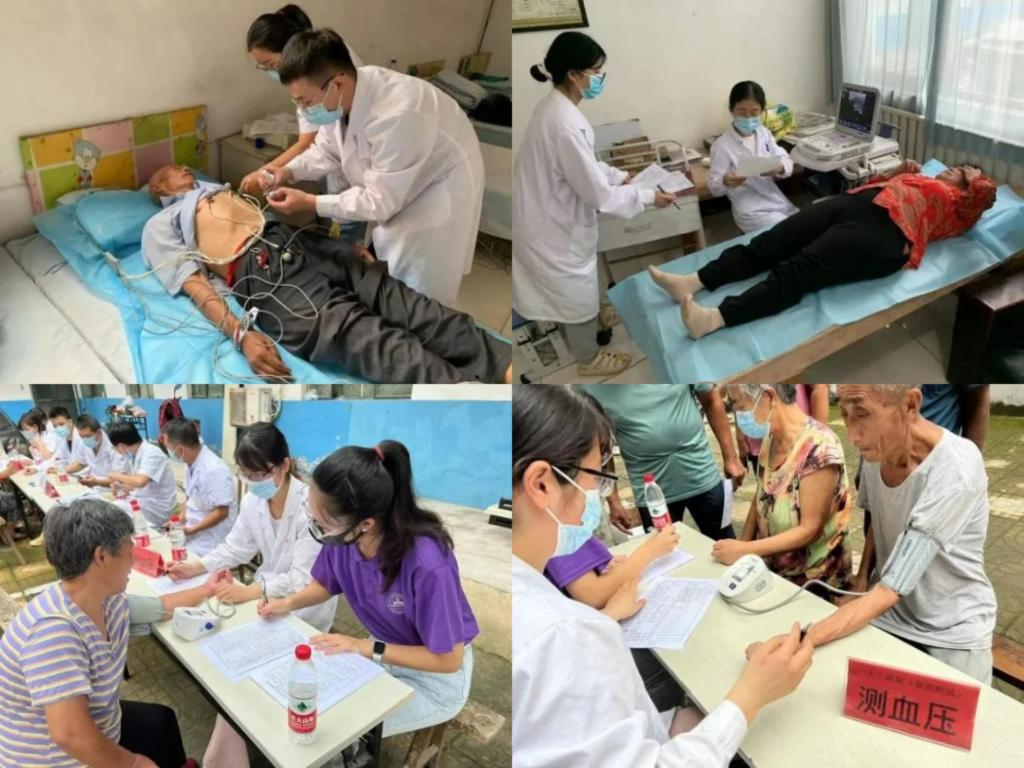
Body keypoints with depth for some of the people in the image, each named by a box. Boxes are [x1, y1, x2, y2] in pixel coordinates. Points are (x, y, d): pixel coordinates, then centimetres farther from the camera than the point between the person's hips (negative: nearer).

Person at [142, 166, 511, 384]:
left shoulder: (219, 189, 40)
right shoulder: (160, 226, 20)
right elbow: (194, 284, 2)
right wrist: (240, 335, -17)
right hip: (260, 270, -6)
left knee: (398, 300, -19)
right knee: (357, 334, -30)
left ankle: (508, 367, -36)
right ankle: (463, 391, -52)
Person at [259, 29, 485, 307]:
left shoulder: (395, 117, -41)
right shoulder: (341, 94, -17)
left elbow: (380, 202, -31)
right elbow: (326, 149, 3)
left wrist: (310, 203, -29)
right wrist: (289, 171, -15)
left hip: (440, 187, -8)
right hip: (391, 187, 8)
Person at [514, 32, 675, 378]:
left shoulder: (553, 107, 0)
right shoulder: (565, 124, -32)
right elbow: (597, 192, -27)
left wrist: (621, 176, 8)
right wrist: (647, 197, -16)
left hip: (550, 215, 9)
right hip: (559, 223, -9)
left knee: (565, 287, 30)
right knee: (578, 292, 14)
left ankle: (572, 334, 53)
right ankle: (589, 359, 36)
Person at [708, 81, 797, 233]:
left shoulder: (764, 133, 7)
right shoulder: (722, 145, -11)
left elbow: (786, 160, 3)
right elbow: (714, 188, -11)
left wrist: (779, 168, -21)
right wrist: (726, 182, -35)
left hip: (780, 202, 6)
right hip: (752, 212, -6)